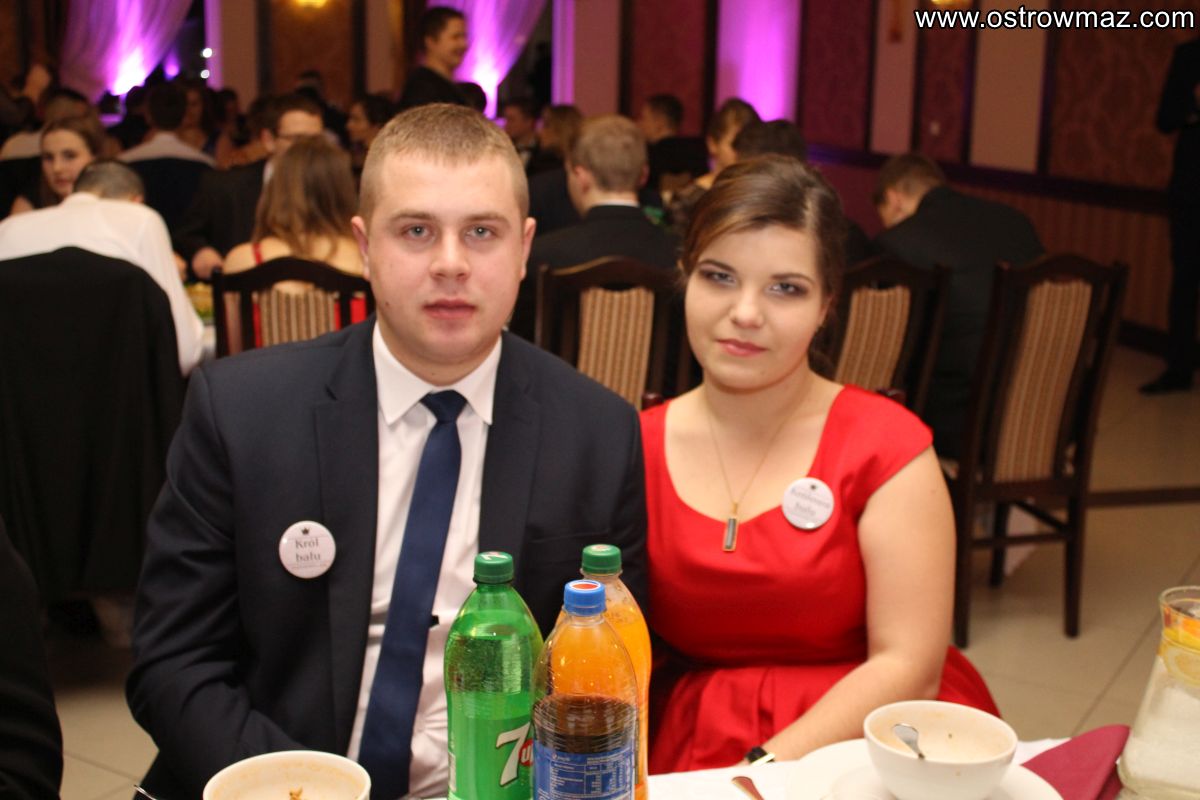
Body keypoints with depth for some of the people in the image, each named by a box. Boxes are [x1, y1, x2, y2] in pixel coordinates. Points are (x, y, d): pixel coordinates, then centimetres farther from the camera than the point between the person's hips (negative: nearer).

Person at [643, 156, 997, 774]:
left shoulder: (886, 445, -2)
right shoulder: (639, 449, 6)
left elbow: (908, 666, -9)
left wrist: (761, 772, -19)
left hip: (860, 740, -2)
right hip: (683, 748, 2)